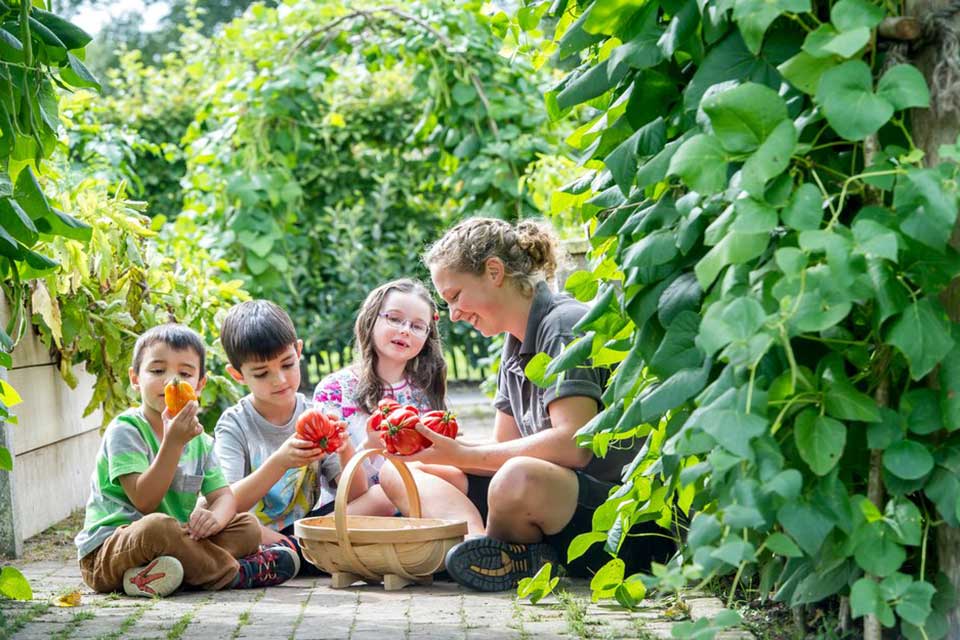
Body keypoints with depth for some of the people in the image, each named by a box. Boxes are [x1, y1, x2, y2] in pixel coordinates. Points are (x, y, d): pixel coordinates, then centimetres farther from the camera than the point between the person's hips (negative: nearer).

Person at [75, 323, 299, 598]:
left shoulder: (199, 441, 11)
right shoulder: (124, 430, -11)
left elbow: (224, 495, 6)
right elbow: (144, 502, -20)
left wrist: (215, 517, -20)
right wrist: (173, 442, -30)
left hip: (176, 540, 7)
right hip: (106, 553, -7)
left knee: (247, 526, -3)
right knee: (157, 526, -38)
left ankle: (159, 574, -25)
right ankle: (235, 572, -17)